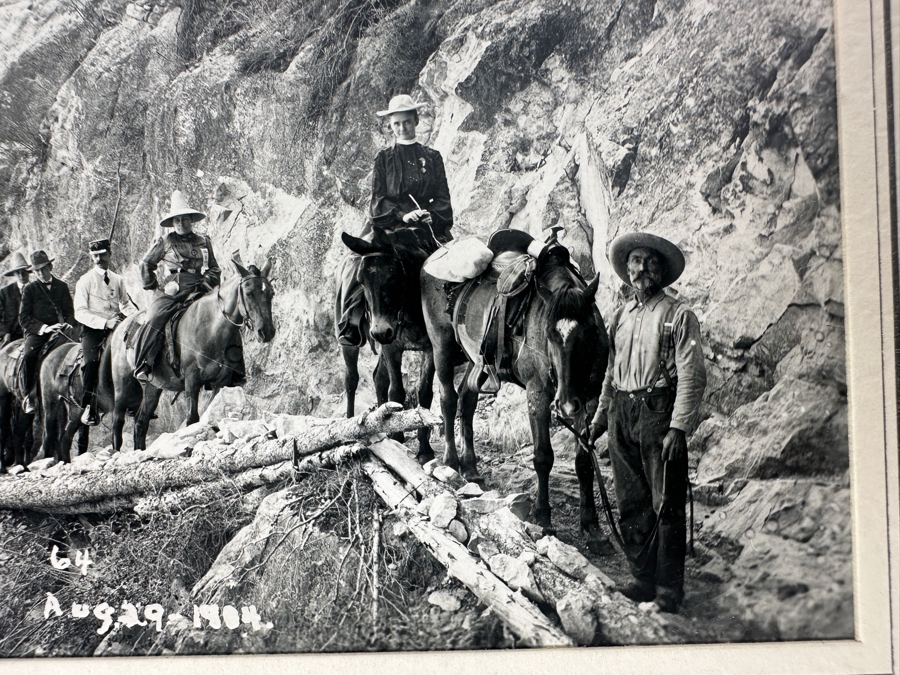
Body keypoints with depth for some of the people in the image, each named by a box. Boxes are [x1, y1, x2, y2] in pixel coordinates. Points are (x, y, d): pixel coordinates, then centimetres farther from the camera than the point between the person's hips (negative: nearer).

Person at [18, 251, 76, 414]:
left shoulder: (62, 286, 16)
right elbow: (24, 318, 3)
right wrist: (43, 328, -12)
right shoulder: (30, 288, 9)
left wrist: (66, 324, -5)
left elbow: (70, 312, 17)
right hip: (36, 333, -2)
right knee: (28, 355, -32)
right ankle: (29, 396, -21)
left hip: (59, 331, 2)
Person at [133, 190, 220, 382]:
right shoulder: (165, 242, 12)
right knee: (154, 321, -26)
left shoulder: (203, 242, 16)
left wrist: (205, 284, 1)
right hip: (171, 292, -2)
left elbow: (215, 270, 19)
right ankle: (143, 365, -27)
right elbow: (146, 264, 20)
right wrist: (154, 287, 12)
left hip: (197, 293, 2)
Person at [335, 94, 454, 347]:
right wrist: (403, 214, -13)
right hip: (388, 225, -1)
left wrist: (429, 215, -10)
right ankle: (350, 326, -18)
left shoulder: (432, 158, 15)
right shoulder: (384, 159, 11)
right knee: (357, 263, -24)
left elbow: (443, 198, 11)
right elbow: (378, 200, 3)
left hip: (429, 225, 1)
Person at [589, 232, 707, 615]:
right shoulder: (620, 317, 16)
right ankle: (643, 578, 20)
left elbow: (691, 376, -10)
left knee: (666, 504, -1)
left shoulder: (679, 316, -3)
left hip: (658, 411, -6)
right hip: (621, 414, 6)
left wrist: (678, 427, -18)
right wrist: (600, 416, 18)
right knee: (631, 503, 9)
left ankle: (669, 587, 8)